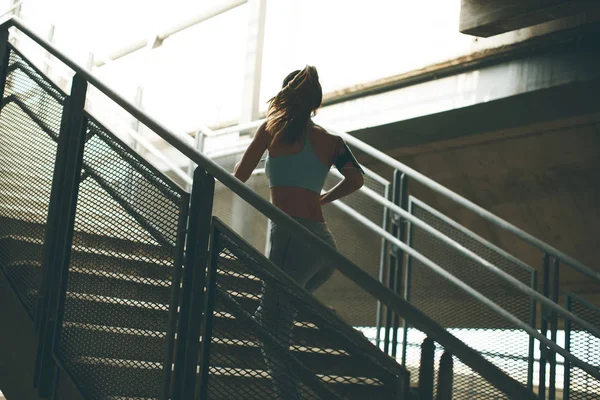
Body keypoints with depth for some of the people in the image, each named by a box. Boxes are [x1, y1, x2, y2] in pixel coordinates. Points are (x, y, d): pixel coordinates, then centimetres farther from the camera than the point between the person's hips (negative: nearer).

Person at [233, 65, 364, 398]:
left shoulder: (274, 127, 5)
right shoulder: (331, 141, 14)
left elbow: (240, 176, 8)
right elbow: (355, 179, 1)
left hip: (292, 238, -6)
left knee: (273, 344, -6)